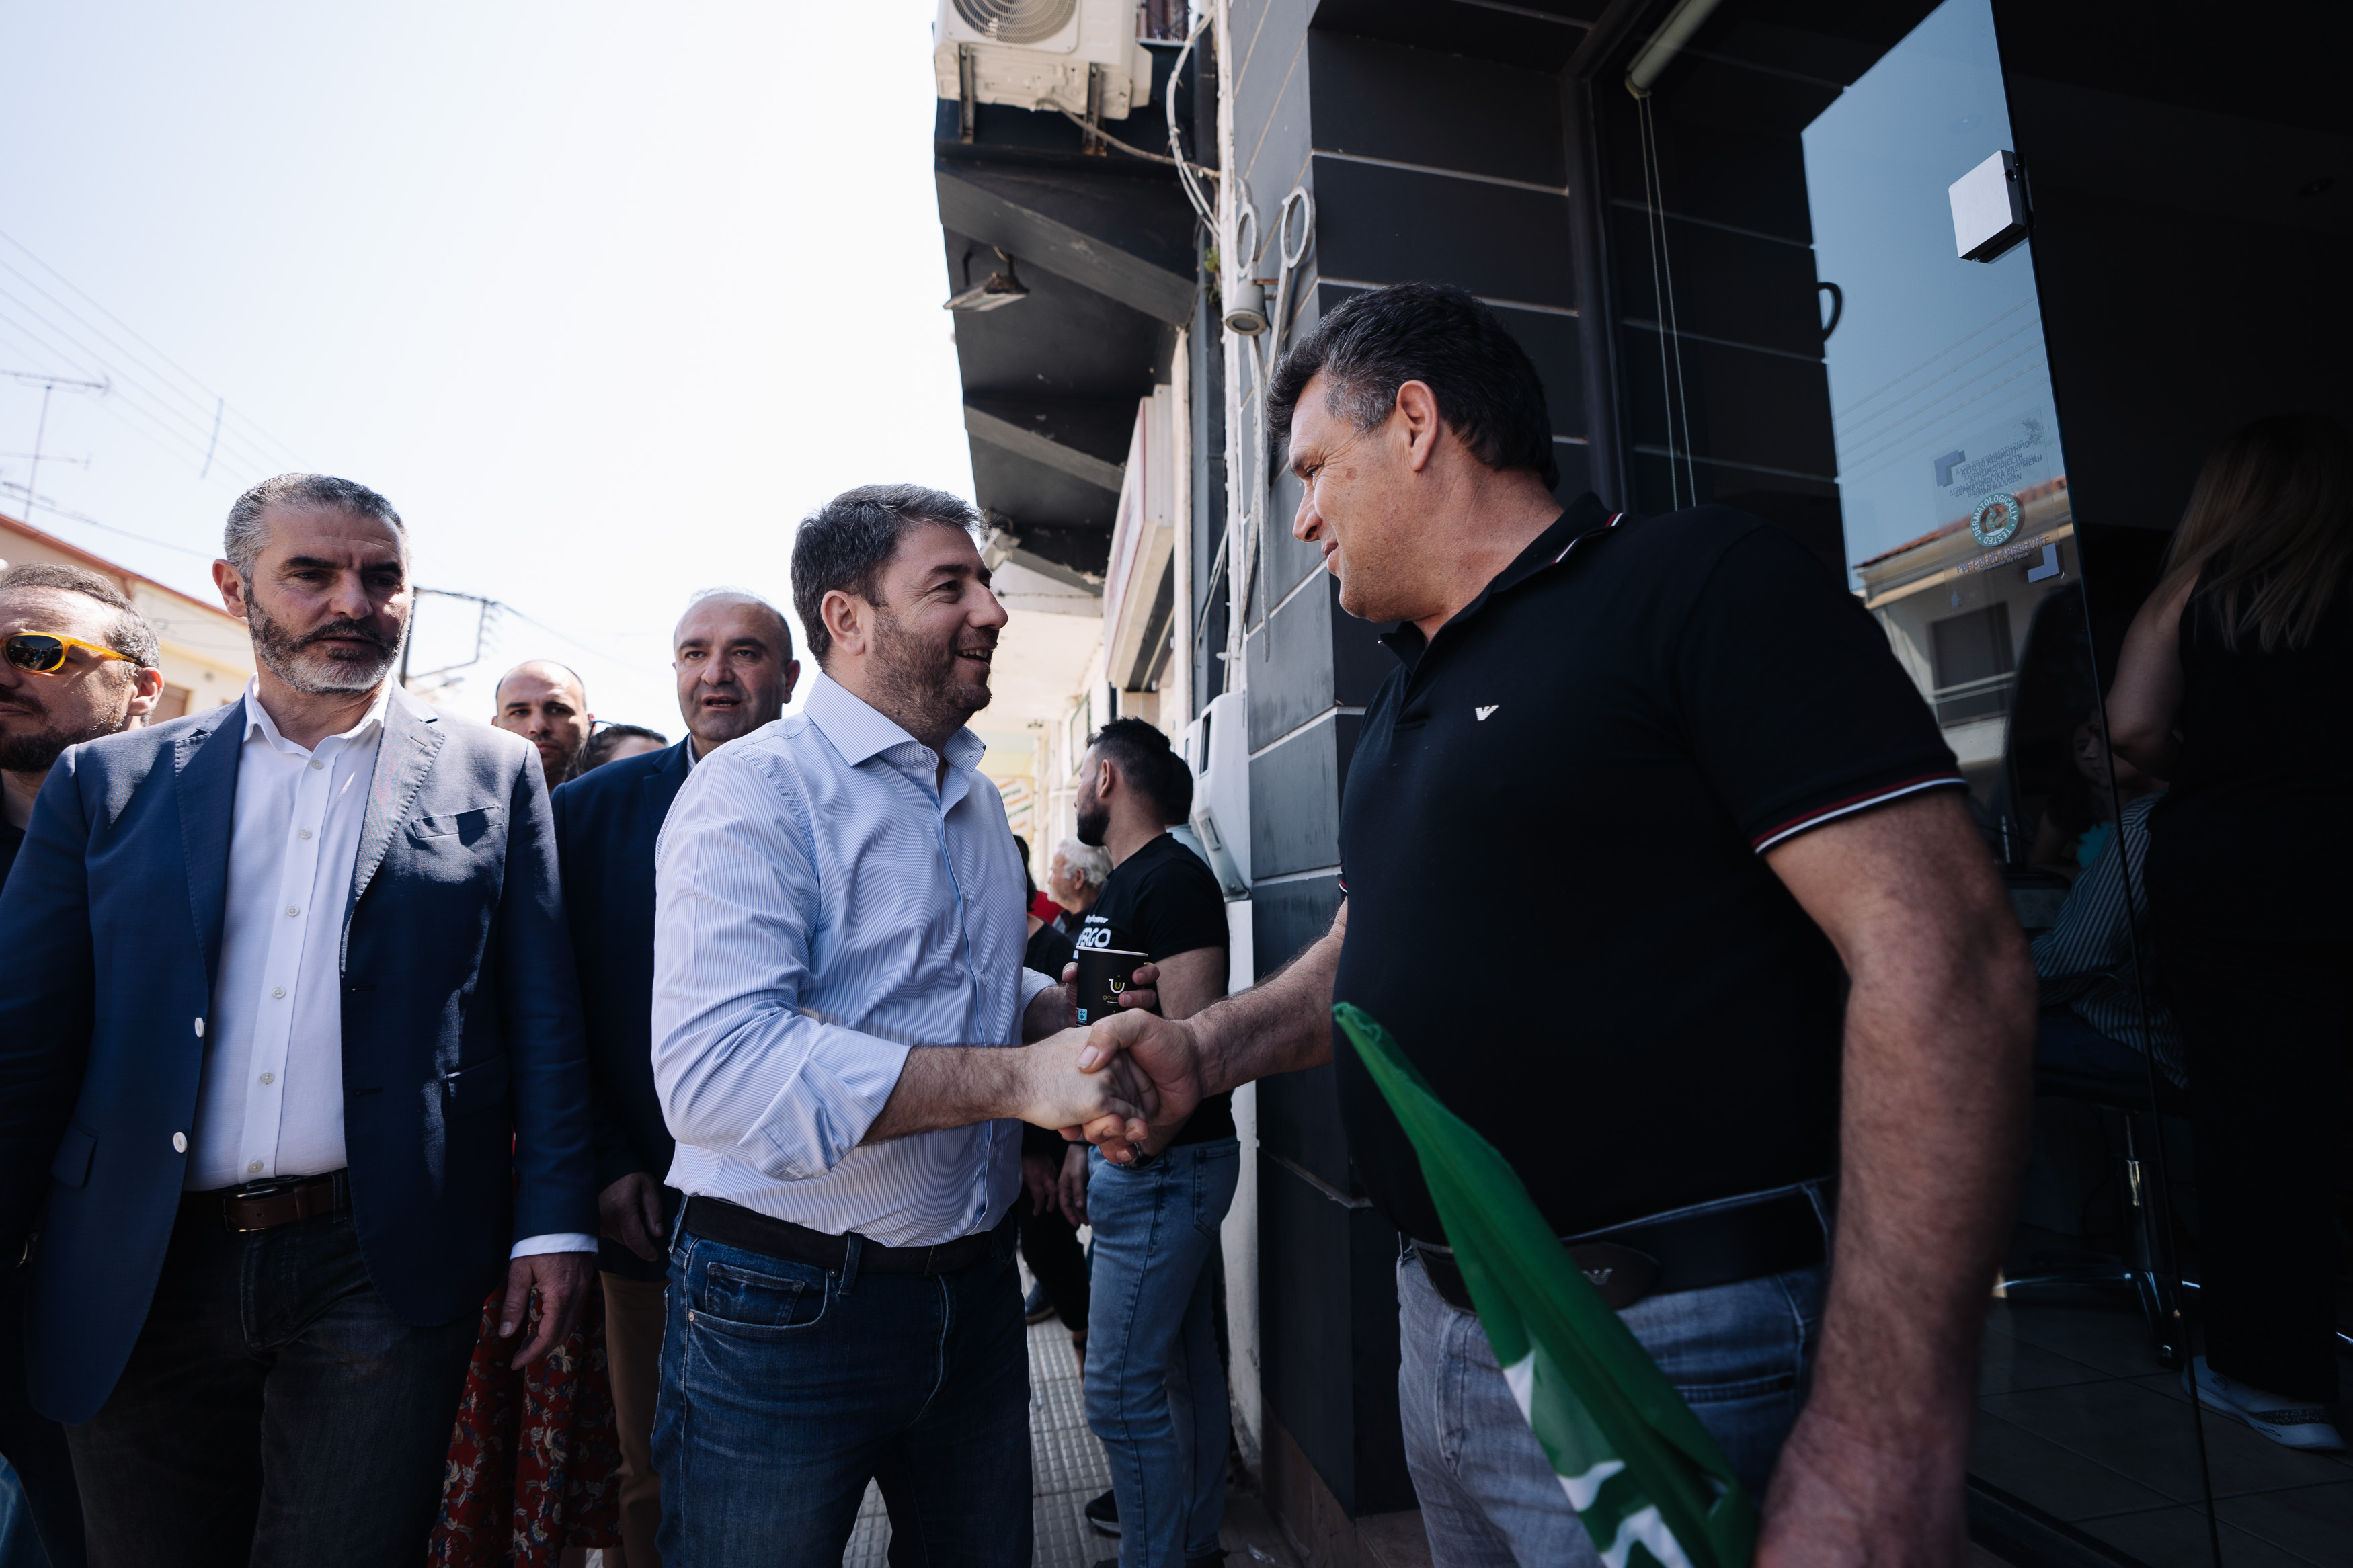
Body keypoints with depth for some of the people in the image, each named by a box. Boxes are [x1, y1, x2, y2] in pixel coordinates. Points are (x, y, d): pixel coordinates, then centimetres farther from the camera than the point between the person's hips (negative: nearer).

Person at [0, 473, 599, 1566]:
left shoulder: (491, 775, 1)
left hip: (383, 1271, -2)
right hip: (135, 1287, 3)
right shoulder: (108, 782, 6)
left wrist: (552, 1222, -6)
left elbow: (542, 1015, -2)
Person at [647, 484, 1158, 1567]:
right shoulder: (756, 788, -17)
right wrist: (1020, 1080, -33)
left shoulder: (977, 798, 10)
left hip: (976, 1285, 7)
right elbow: (712, 1066, -30)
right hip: (786, 1306, -6)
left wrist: (1066, 1008, -3)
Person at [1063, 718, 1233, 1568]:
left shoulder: (1174, 878, -18)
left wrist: (1134, 1149, -17)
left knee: (1122, 1385, 0)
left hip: (1167, 1165, -9)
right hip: (1131, 1159, 9)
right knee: (1181, 1360, 21)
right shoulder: (1121, 884, 13)